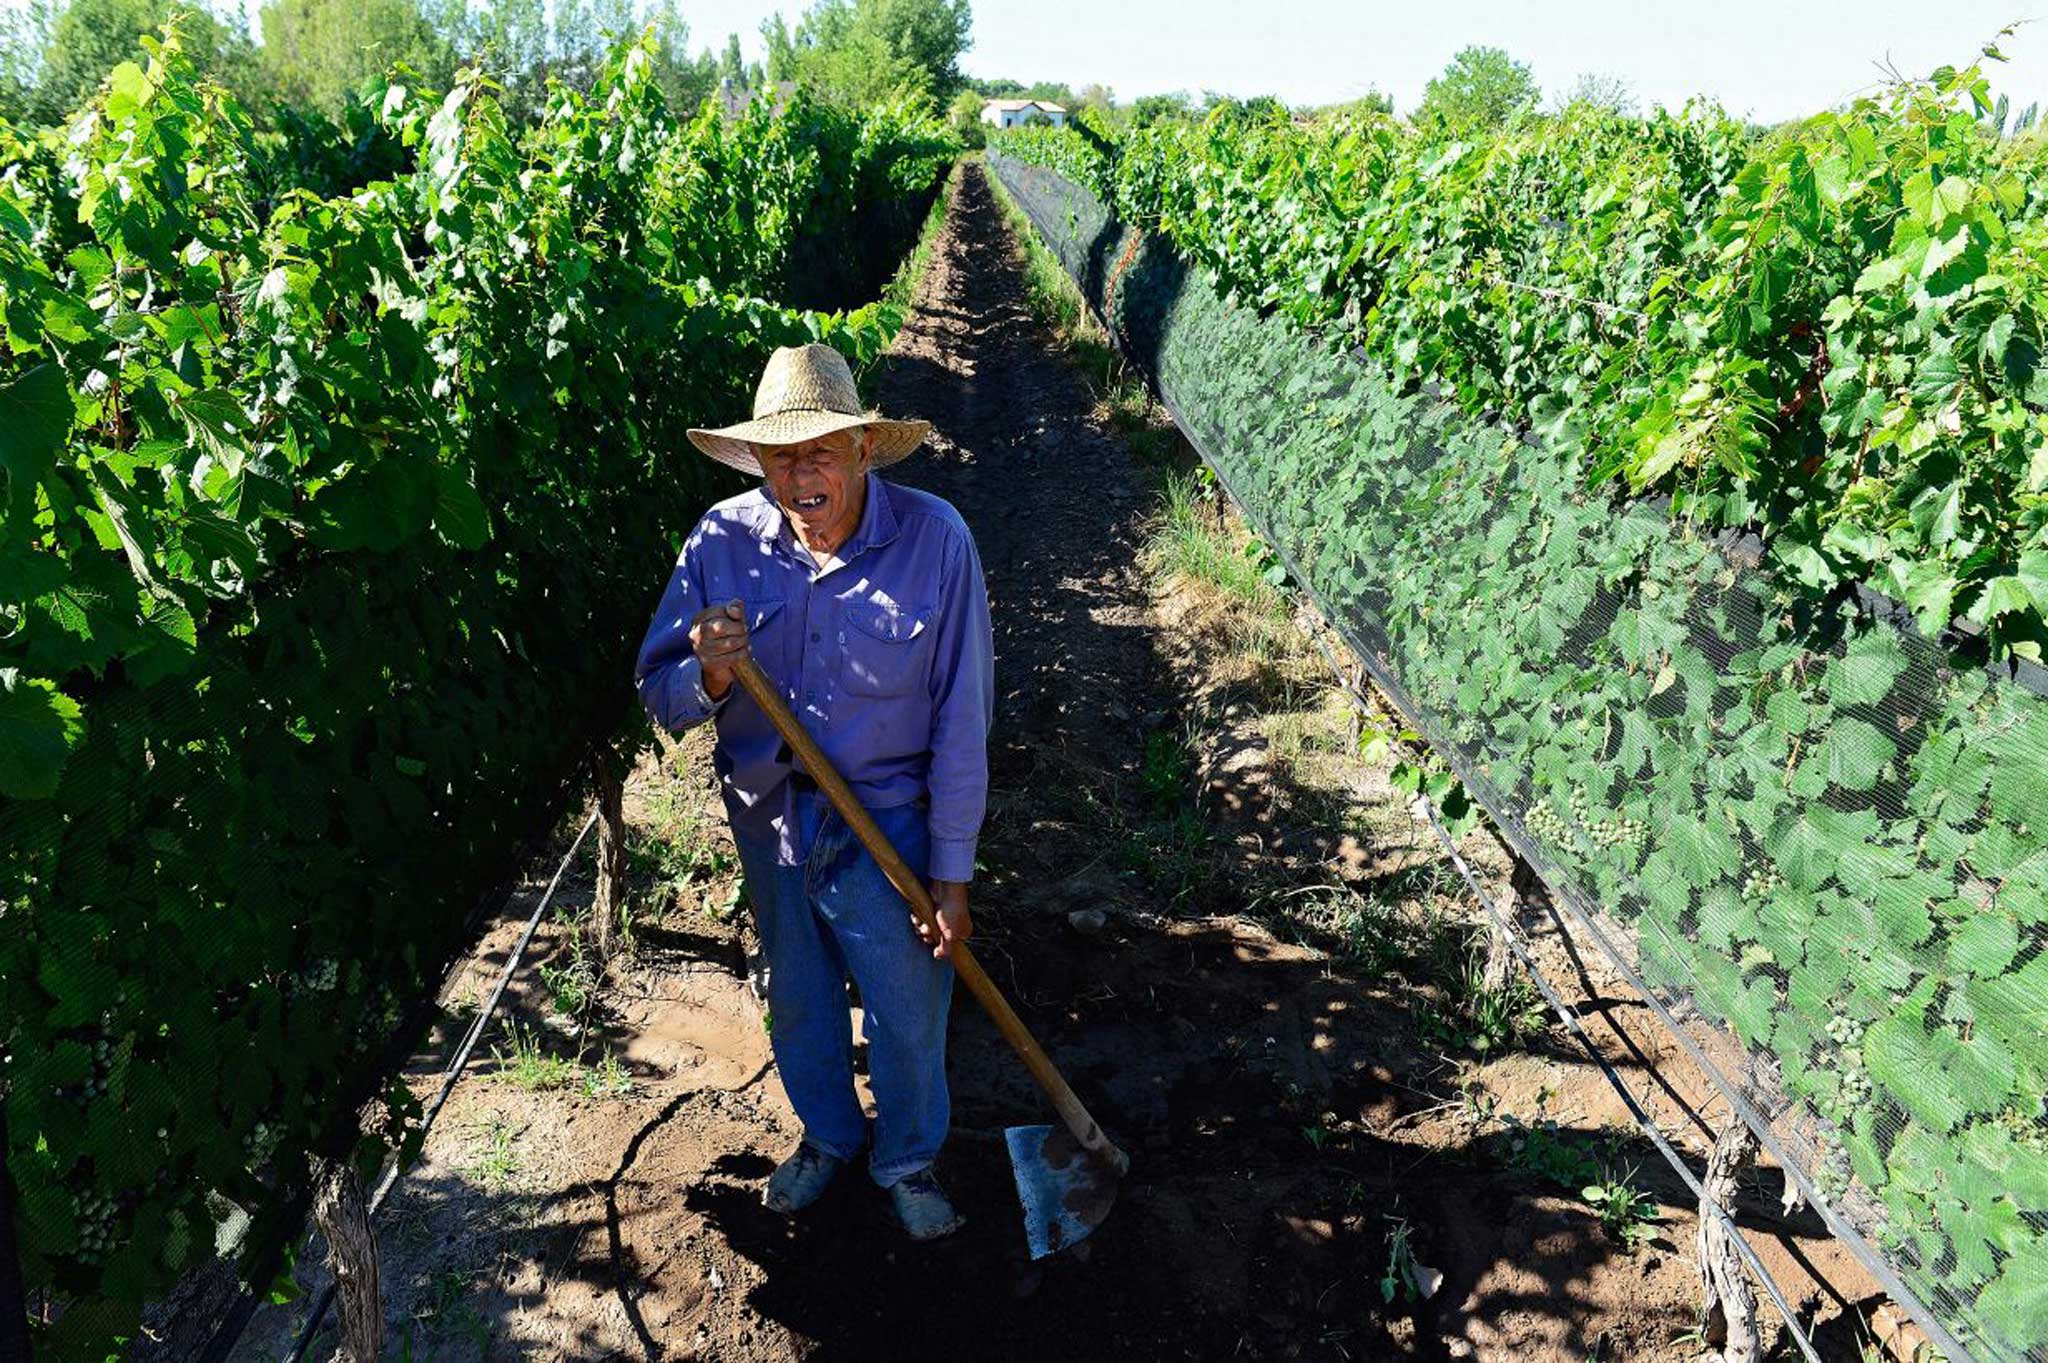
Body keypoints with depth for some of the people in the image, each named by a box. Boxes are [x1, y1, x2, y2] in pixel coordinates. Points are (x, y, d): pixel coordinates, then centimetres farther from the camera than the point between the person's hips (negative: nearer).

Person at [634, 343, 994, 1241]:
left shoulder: (933, 540, -21)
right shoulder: (724, 541, -14)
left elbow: (960, 720, -16)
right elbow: (658, 696, -9)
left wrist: (951, 872, -13)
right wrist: (708, 676, -33)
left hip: (887, 821, -2)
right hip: (768, 819, 3)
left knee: (907, 1012, 13)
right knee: (798, 999, 23)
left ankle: (908, 1157, 44)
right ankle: (828, 1135, 52)